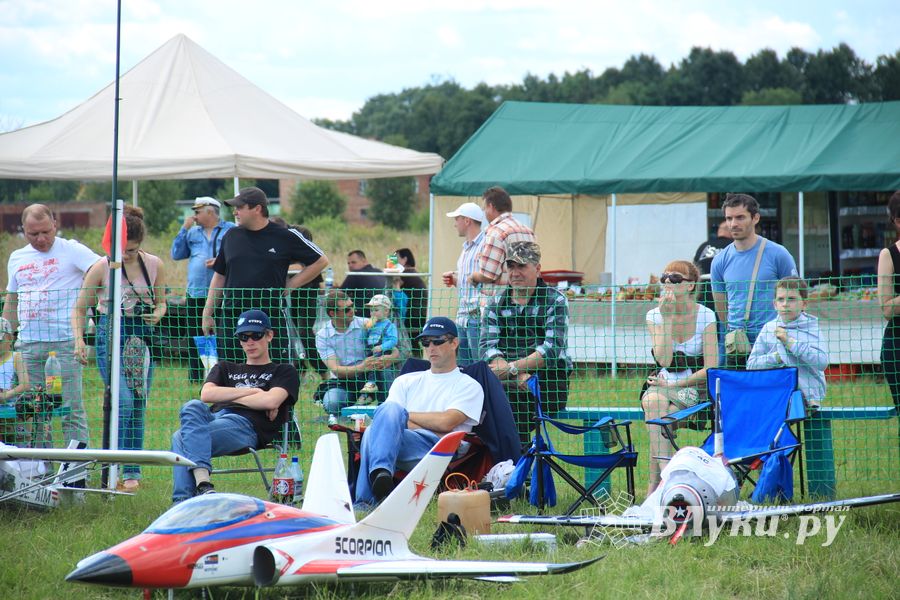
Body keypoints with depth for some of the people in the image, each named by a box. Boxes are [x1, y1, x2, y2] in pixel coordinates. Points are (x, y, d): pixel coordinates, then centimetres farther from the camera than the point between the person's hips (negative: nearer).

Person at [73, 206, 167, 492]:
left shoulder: (154, 265, 1)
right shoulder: (101, 267, -6)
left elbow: (161, 301, 16)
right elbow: (80, 308, 0)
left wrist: (157, 314, -7)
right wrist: (78, 339, -15)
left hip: (143, 338, 3)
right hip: (111, 334, -3)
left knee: (138, 406, 6)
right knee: (124, 401, -17)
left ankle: (133, 471, 14)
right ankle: (124, 469, -14)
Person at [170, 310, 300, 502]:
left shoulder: (284, 371, 23)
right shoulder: (225, 368, 36)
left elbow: (271, 401, 0)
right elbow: (206, 394, 14)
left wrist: (227, 396, 8)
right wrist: (252, 392, 7)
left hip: (246, 424, -4)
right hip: (213, 417, 4)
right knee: (192, 407, -36)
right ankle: (202, 482, -51)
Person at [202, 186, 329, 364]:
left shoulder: (286, 237, -1)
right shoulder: (231, 236, 11)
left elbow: (321, 261, 7)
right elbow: (219, 277, 18)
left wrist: (290, 285, 0)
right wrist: (207, 315, 14)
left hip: (271, 318, -4)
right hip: (231, 318, 4)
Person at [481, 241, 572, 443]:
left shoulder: (555, 301, 5)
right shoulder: (496, 303, 16)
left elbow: (553, 348, -9)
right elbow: (488, 346, 2)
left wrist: (511, 368, -17)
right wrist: (518, 375, -16)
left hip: (548, 383, -3)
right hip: (511, 382, 4)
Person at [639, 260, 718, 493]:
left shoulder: (705, 316, -4)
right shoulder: (654, 316, 2)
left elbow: (711, 368, -9)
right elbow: (664, 360, -12)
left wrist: (674, 385, -14)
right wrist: (667, 319, -16)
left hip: (694, 388, -2)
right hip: (662, 384, 2)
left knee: (663, 414, -33)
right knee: (654, 402, -34)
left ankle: (654, 482, -30)